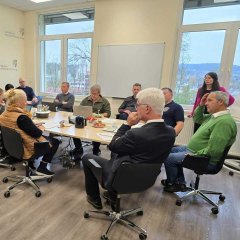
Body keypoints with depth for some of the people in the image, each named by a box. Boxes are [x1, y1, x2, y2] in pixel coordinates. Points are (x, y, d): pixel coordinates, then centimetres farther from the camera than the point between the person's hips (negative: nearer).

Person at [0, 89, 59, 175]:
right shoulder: (21, 117, -30)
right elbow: (37, 134, -22)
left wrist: (35, 127, 1)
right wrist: (41, 128, -2)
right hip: (27, 149, -9)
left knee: (47, 138, 25)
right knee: (55, 142, 8)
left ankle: (30, 163, 25)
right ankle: (42, 168, 8)